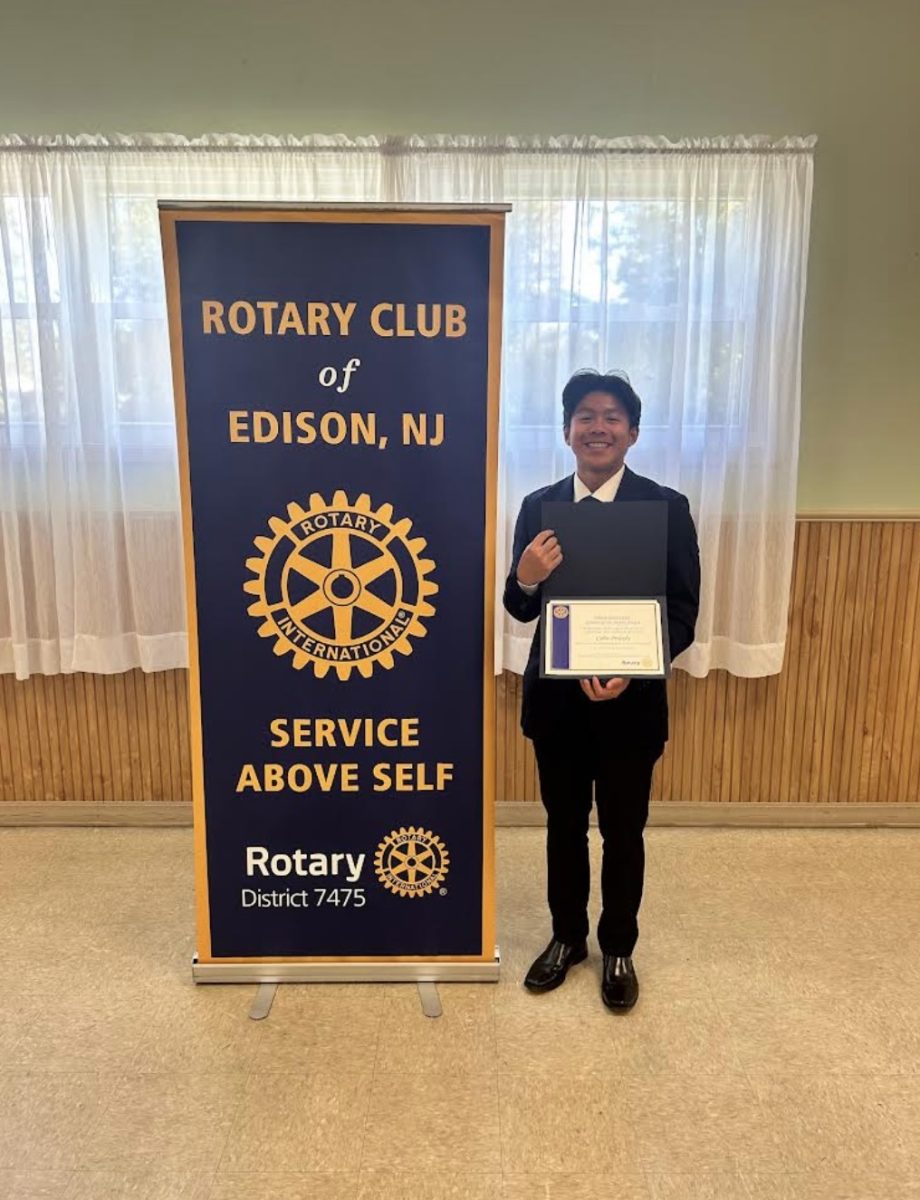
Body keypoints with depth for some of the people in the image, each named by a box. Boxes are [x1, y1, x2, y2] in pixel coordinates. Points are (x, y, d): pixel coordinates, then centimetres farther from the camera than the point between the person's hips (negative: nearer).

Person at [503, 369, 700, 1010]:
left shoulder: (666, 507, -8)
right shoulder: (539, 507, 1)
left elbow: (684, 611, -9)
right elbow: (520, 609, 2)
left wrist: (632, 670, -24)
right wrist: (526, 578, -21)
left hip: (630, 699, -2)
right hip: (555, 697, 3)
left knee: (623, 831, 13)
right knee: (564, 824, 18)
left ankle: (618, 950, 35)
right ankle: (567, 936, 39)